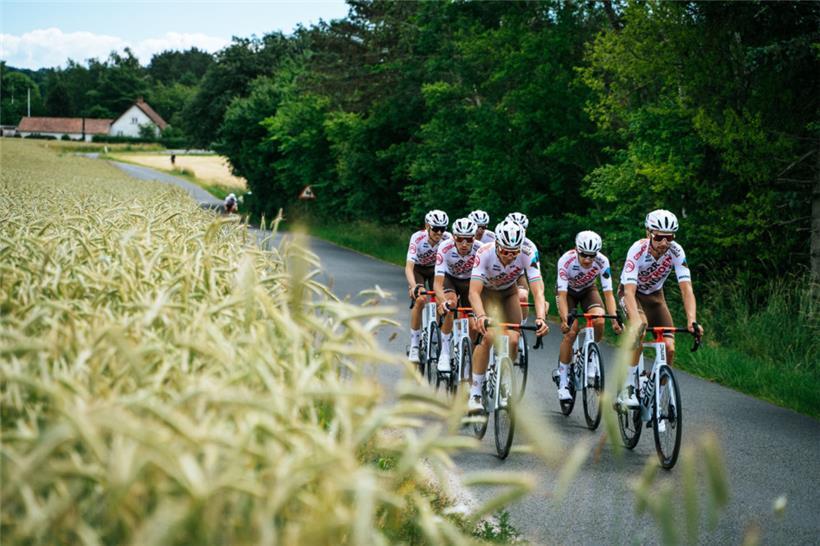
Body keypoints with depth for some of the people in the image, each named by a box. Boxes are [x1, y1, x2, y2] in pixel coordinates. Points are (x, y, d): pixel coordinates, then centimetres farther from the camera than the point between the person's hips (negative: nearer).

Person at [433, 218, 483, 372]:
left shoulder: (480, 249, -31)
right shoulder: (445, 248, -34)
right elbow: (437, 283, -39)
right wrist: (444, 302, -58)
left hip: (469, 282, 2)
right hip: (449, 278, -2)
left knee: (473, 327, -9)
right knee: (451, 303, -33)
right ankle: (445, 353, -21)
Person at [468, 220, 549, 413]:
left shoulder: (528, 254, -32)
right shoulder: (485, 253, -36)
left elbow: (538, 290, -37)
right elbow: (474, 292, -42)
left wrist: (541, 318, -55)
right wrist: (481, 316, -61)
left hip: (509, 293, 2)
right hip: (487, 293, -2)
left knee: (513, 341, -11)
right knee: (487, 336, -24)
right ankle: (475, 394, -18)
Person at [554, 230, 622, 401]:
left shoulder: (602, 262, -29)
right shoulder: (566, 261, -35)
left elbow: (608, 293, -29)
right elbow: (562, 294, -37)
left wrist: (615, 319, -41)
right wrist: (565, 320, -51)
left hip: (588, 290, 2)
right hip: (568, 291, -2)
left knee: (599, 321, -27)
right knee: (570, 332, -19)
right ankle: (563, 384, -8)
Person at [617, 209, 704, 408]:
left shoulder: (676, 251, -26)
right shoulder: (638, 250, -34)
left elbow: (686, 289, -31)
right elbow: (630, 291, -41)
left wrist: (692, 320, -46)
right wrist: (636, 322, -56)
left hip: (655, 295, 4)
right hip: (632, 294, -3)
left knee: (669, 348, -12)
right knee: (640, 330, -34)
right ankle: (627, 388, -25)